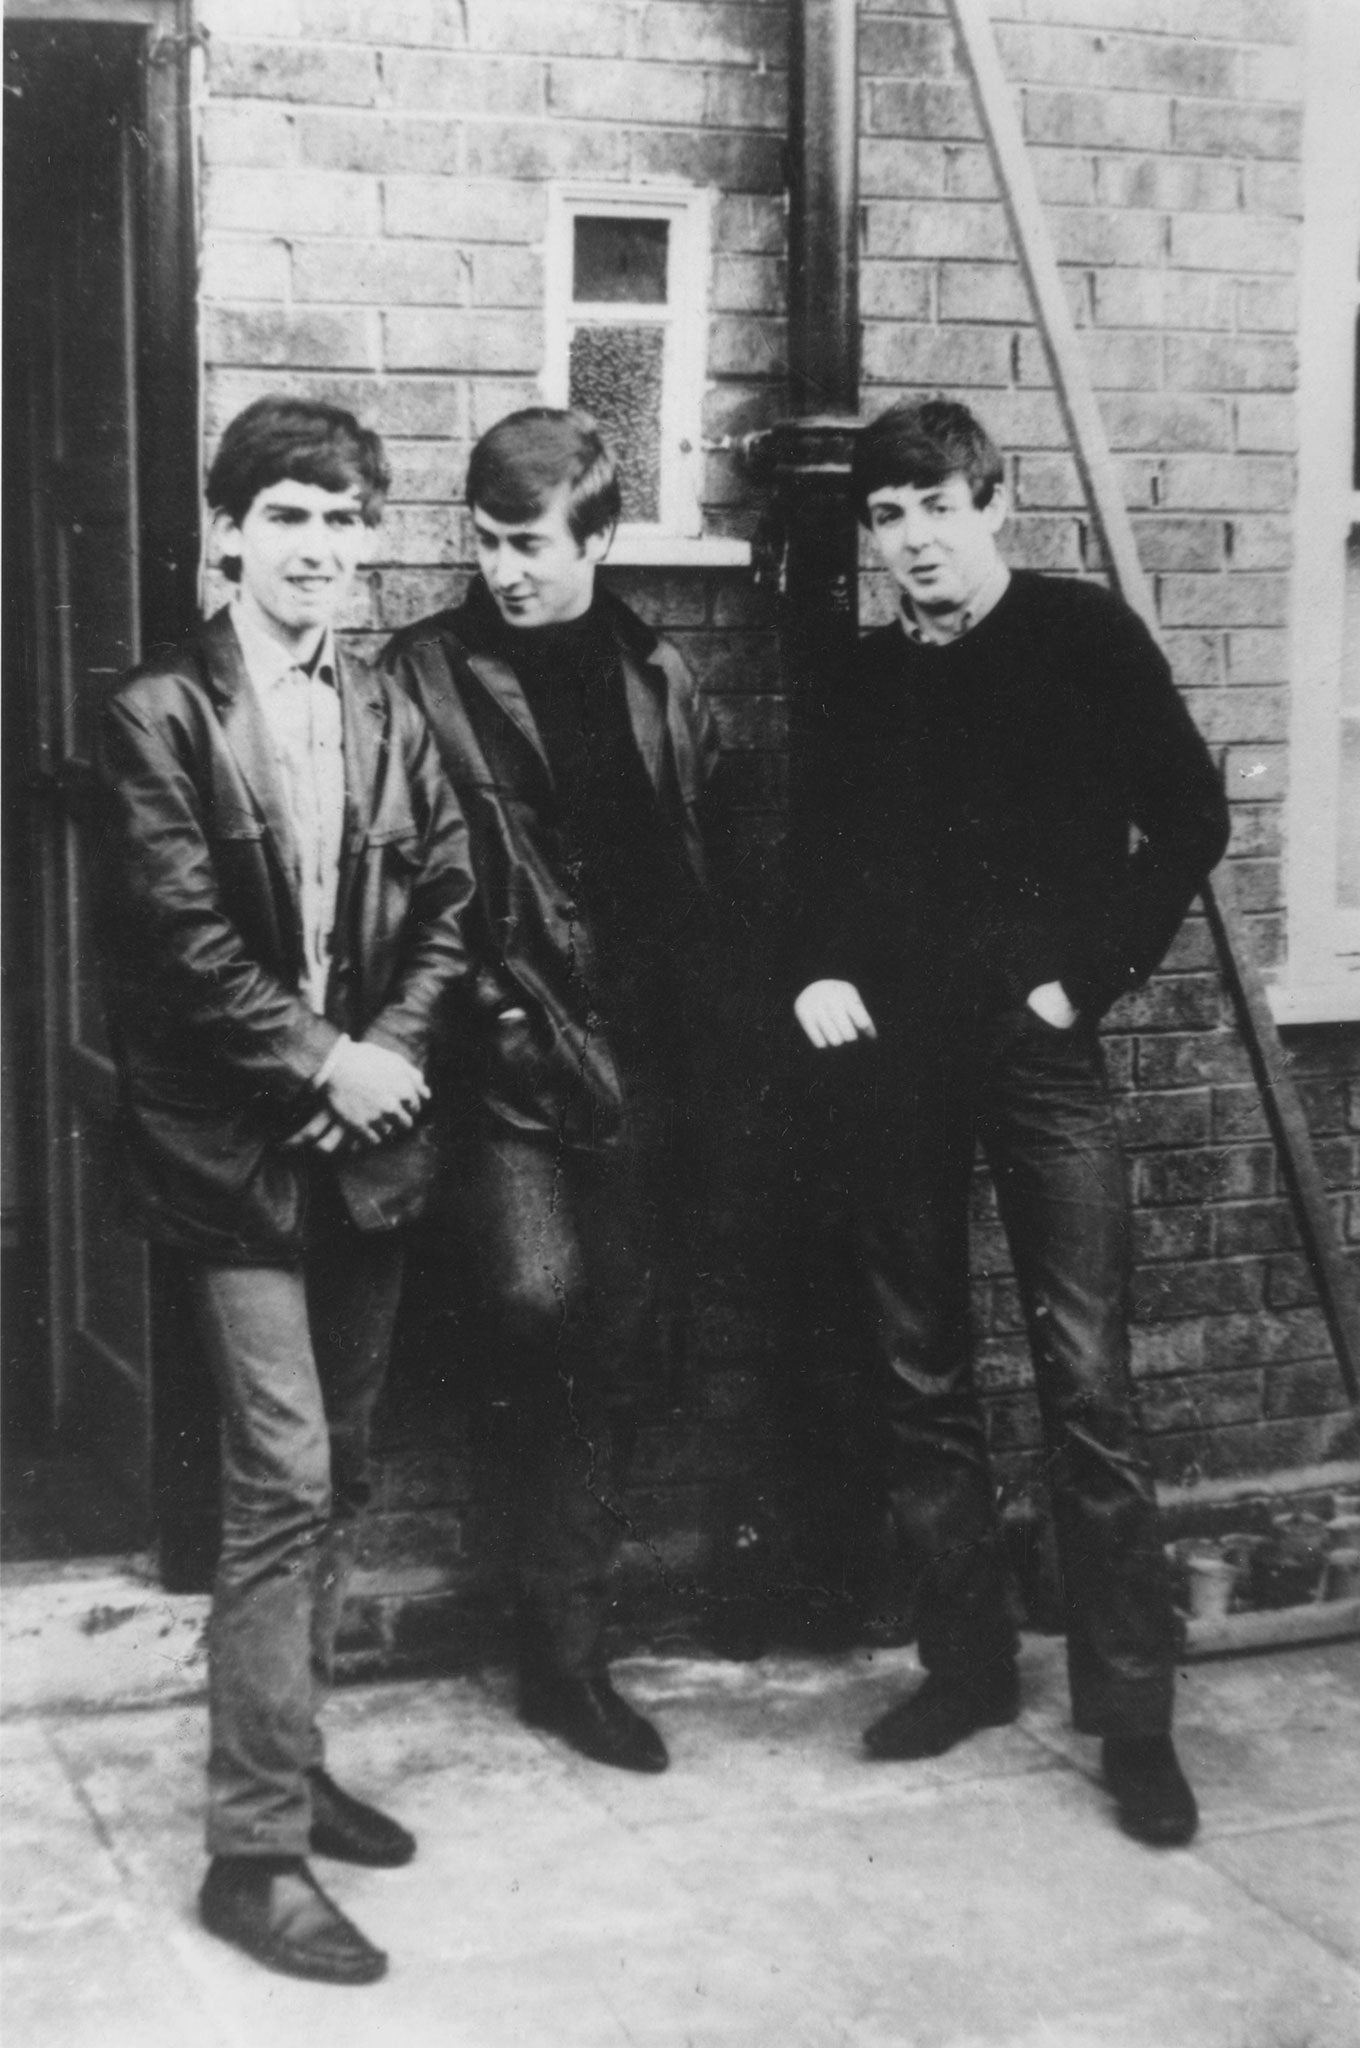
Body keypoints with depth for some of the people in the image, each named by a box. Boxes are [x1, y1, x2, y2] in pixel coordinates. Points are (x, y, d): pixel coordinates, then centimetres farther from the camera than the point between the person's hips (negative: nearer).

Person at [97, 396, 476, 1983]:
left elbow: (446, 903, 9)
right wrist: (321, 1064, -13)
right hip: (234, 1147, -6)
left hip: (365, 1136, 6)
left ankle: (287, 1765, 28)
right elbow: (180, 934, -12)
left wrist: (392, 1050, -7)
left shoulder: (390, 717, 12)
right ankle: (256, 1850, -1)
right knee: (282, 1482, -9)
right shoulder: (158, 715, -5)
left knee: (336, 1478, 12)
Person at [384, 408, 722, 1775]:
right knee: (542, 1297, -21)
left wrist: (689, 1028, 5)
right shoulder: (427, 675, -2)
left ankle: (568, 1653, 20)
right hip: (509, 1052, -4)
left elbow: (708, 866, 13)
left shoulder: (657, 681, 11)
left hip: (638, 1061, 4)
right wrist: (481, 1008, -14)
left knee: (612, 1352, 7)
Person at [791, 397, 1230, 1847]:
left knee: (1085, 1378, -8)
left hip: (1037, 1045, -4)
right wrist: (813, 971, 2)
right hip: (887, 1051, 4)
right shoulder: (865, 680, 12)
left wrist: (1093, 974, -7)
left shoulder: (1083, 637, 1)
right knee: (918, 1377, 9)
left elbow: (1188, 818, -1)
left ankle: (1131, 1713, 0)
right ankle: (966, 1662, 22)